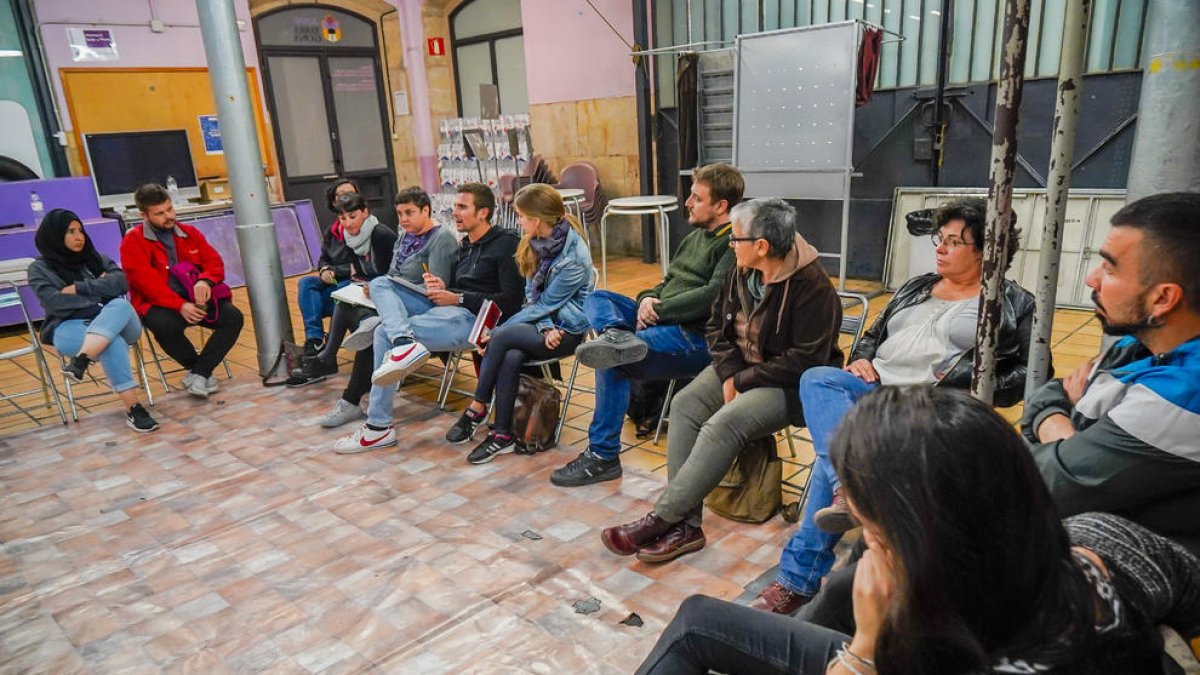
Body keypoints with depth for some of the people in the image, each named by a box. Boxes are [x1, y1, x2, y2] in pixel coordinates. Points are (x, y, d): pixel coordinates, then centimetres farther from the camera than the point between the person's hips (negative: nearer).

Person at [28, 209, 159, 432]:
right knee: (112, 344, -37)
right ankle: (132, 408, -40)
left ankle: (80, 360, -50)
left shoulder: (95, 258, 19)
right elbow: (54, 303, -8)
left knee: (120, 305, -35)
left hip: (116, 323, 3)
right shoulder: (40, 268, 9)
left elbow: (121, 282, 0)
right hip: (70, 328, -3)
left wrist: (79, 288, -7)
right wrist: (98, 291, -3)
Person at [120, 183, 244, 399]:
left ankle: (198, 373, -16)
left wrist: (205, 280, -18)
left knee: (233, 316, -22)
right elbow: (147, 282, -12)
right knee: (165, 325, -37)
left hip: (195, 300, 4)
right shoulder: (133, 241, -1)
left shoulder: (189, 233, 13)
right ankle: (203, 371, -10)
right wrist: (180, 305, -26)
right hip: (158, 304, -4)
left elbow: (215, 262, 8)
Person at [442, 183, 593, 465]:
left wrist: (500, 329, -13)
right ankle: (503, 435, -20)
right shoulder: (535, 243, 3)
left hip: (568, 329, -6)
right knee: (511, 356, -27)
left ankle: (477, 409, -11)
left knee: (502, 337, -28)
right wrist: (546, 328, -14)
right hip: (544, 323, 6)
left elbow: (545, 304, -17)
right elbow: (532, 296, 5)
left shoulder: (574, 257, -20)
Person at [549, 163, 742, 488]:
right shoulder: (695, 236, 21)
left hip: (696, 335, -10)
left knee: (612, 363, -25)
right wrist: (648, 299, -1)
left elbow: (713, 295, -21)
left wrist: (660, 310, -15)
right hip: (663, 319, 10)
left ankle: (603, 456, -11)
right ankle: (617, 336, -35)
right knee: (597, 298, -1)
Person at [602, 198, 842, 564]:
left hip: (790, 383, -7)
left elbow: (804, 360, -22)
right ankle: (685, 523, -17)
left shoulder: (812, 287, -21)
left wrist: (743, 380, -19)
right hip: (741, 367, 8)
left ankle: (661, 519, -20)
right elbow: (717, 324, 10)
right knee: (685, 405, -15)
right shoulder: (742, 271, 1)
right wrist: (729, 372, -7)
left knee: (724, 424, -29)